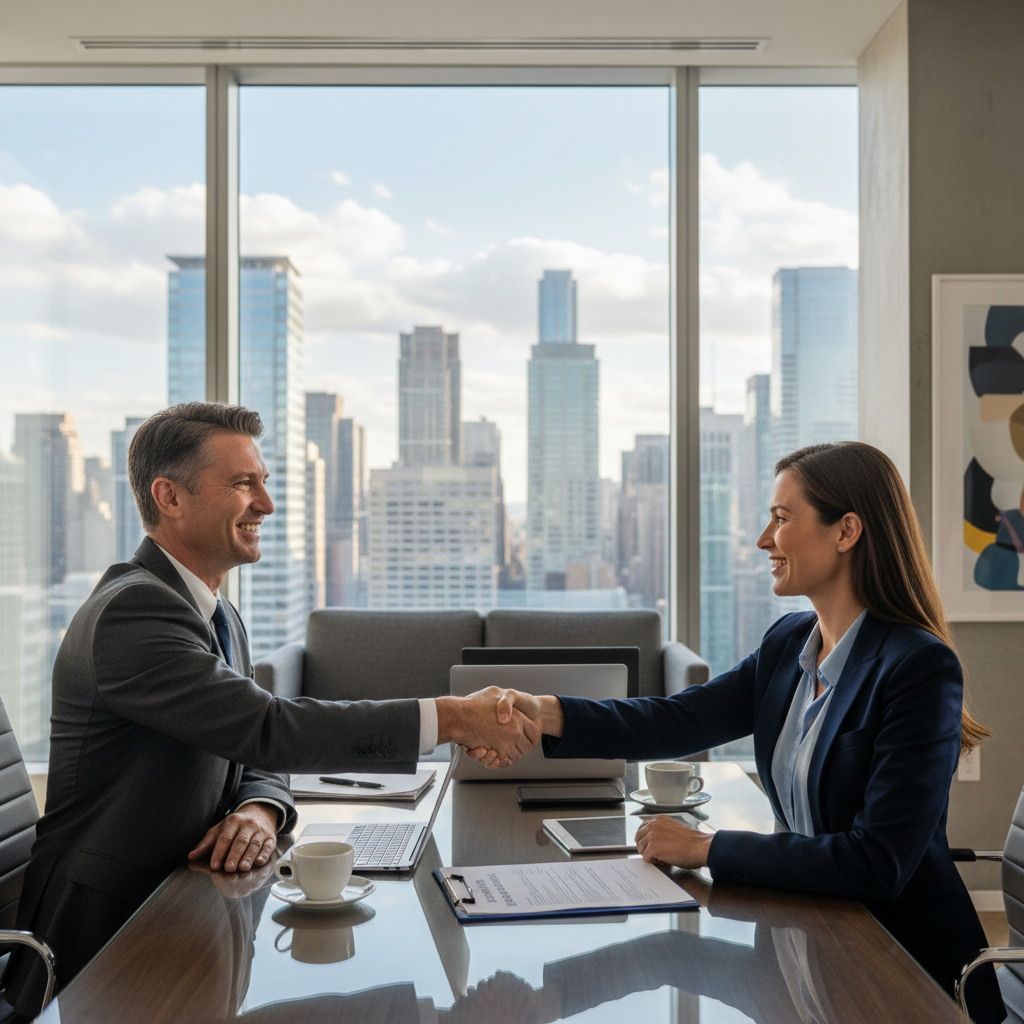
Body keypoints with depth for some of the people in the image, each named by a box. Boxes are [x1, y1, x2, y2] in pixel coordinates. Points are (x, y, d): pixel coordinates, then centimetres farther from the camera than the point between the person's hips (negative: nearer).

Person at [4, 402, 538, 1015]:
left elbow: (257, 759, 13)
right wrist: (452, 718, -28)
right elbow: (267, 728, -28)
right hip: (106, 936, -8)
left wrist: (261, 811, -13)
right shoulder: (131, 609, -20)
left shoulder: (221, 619, 12)